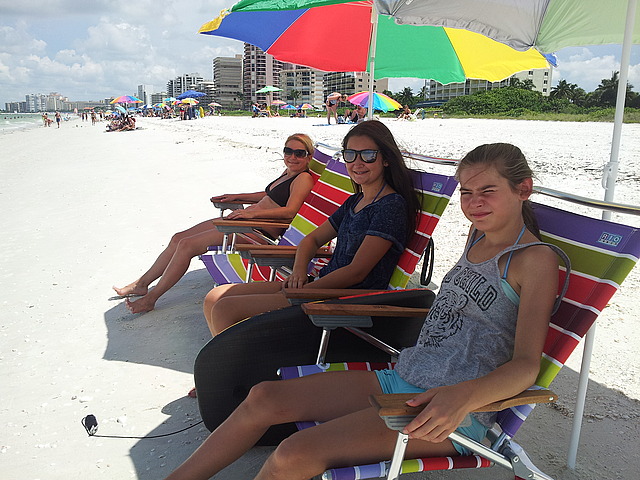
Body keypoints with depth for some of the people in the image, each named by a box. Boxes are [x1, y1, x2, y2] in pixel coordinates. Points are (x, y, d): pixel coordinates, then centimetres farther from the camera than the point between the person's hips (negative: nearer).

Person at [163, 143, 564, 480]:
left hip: (451, 412, -8)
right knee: (265, 397, -2)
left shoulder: (537, 259, -10)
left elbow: (526, 365, -19)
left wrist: (463, 396, -36)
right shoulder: (478, 234, 14)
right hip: (402, 379, 8)